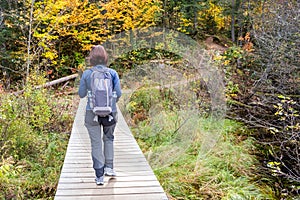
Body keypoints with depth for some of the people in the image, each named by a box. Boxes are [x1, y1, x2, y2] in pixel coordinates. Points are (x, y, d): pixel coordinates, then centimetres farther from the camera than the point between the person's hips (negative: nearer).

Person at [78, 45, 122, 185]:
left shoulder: (86, 74, -4)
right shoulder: (112, 73, -3)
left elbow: (81, 94, 1)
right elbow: (118, 93, -6)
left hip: (92, 112, -1)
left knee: (96, 143, 7)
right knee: (108, 138, 25)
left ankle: (99, 176, 9)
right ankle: (109, 167, 22)